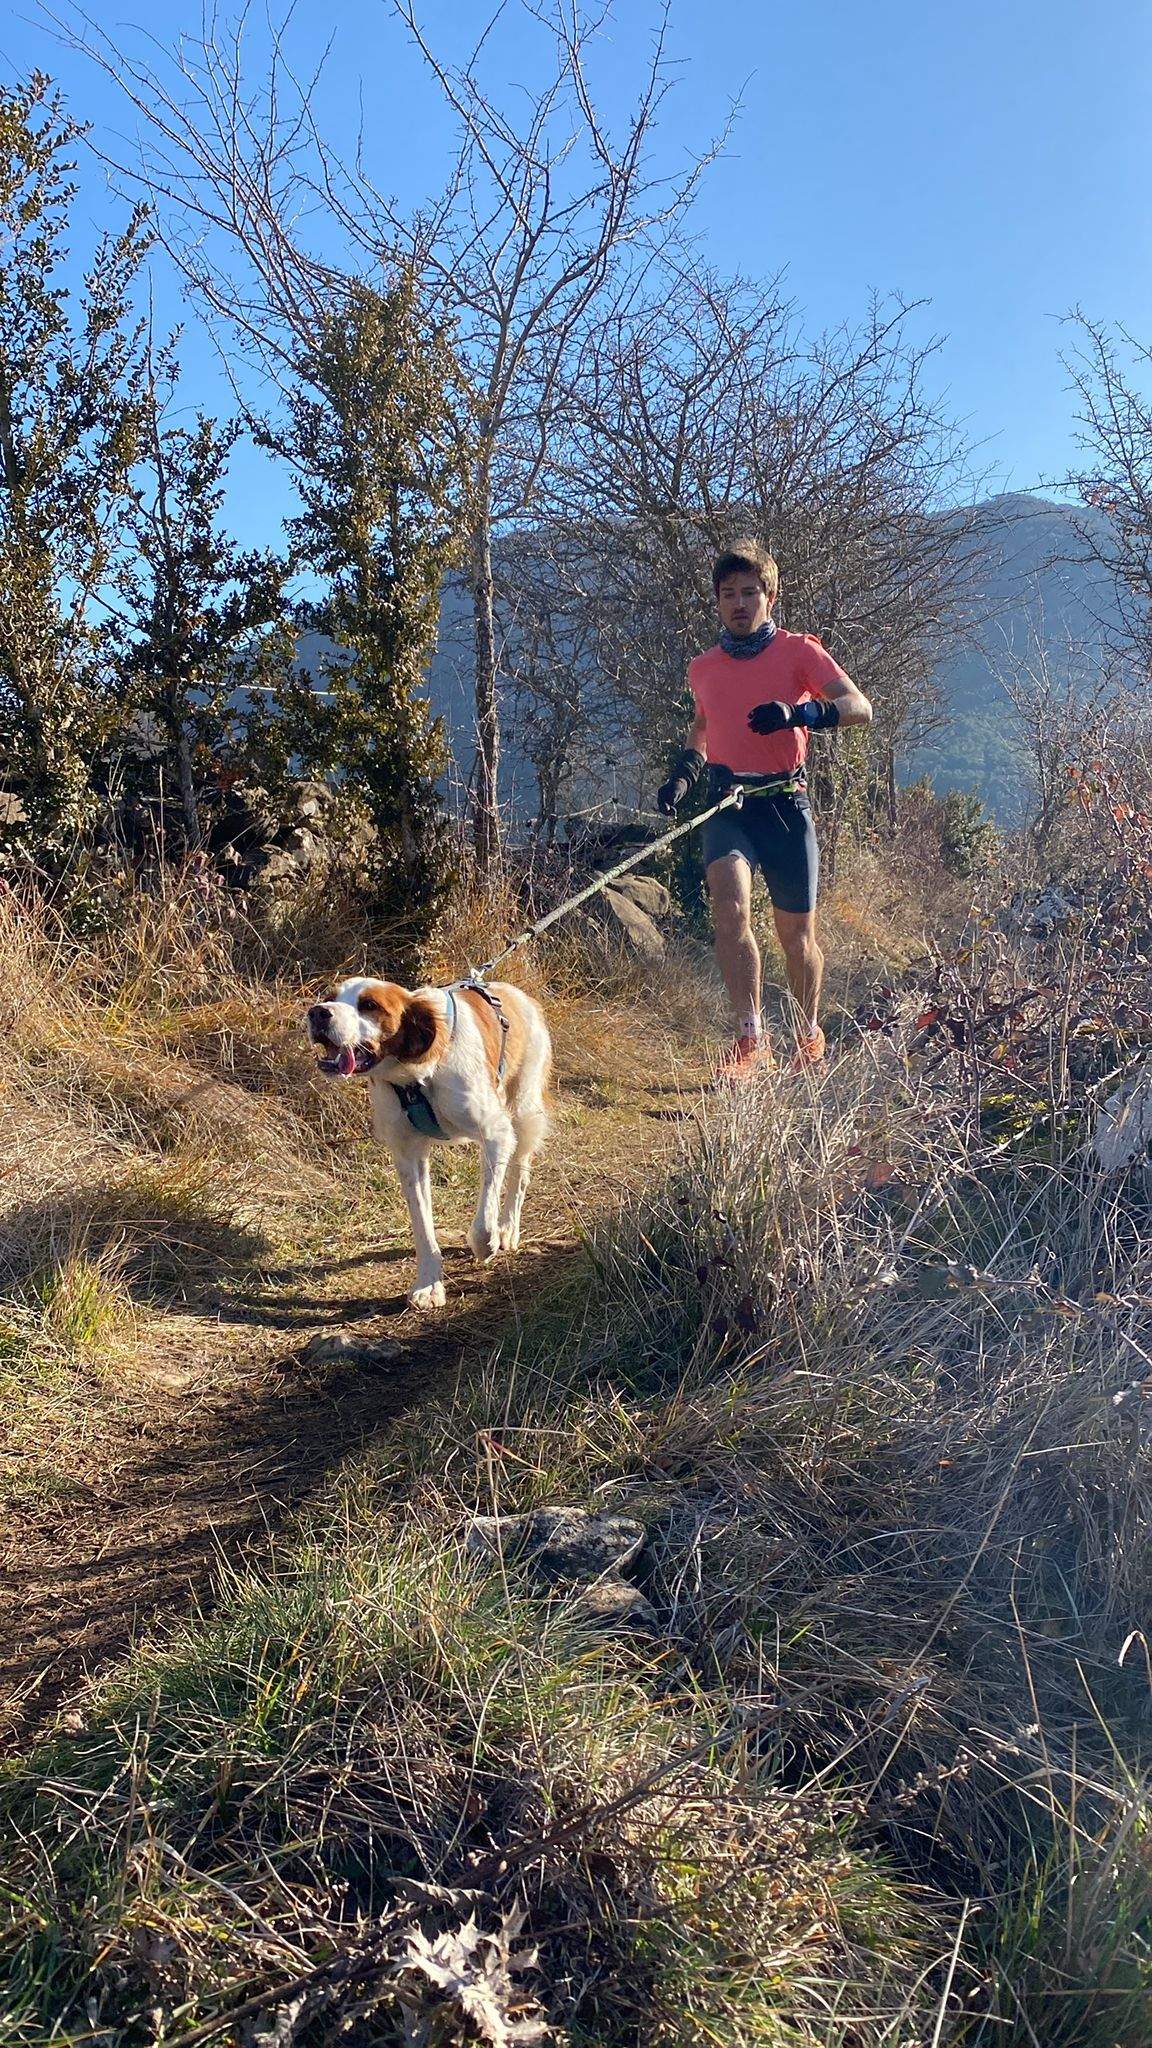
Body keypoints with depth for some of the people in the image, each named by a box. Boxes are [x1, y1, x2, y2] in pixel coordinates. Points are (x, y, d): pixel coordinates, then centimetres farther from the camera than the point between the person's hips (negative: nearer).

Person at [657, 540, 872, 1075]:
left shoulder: (798, 651, 0)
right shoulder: (702, 669, 12)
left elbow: (860, 707, -12)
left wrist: (798, 712, -30)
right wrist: (683, 772, 12)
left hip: (784, 803, -2)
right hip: (726, 804, 2)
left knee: (796, 931, 6)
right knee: (730, 906, -25)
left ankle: (809, 1037, 29)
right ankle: (751, 1038, -22)